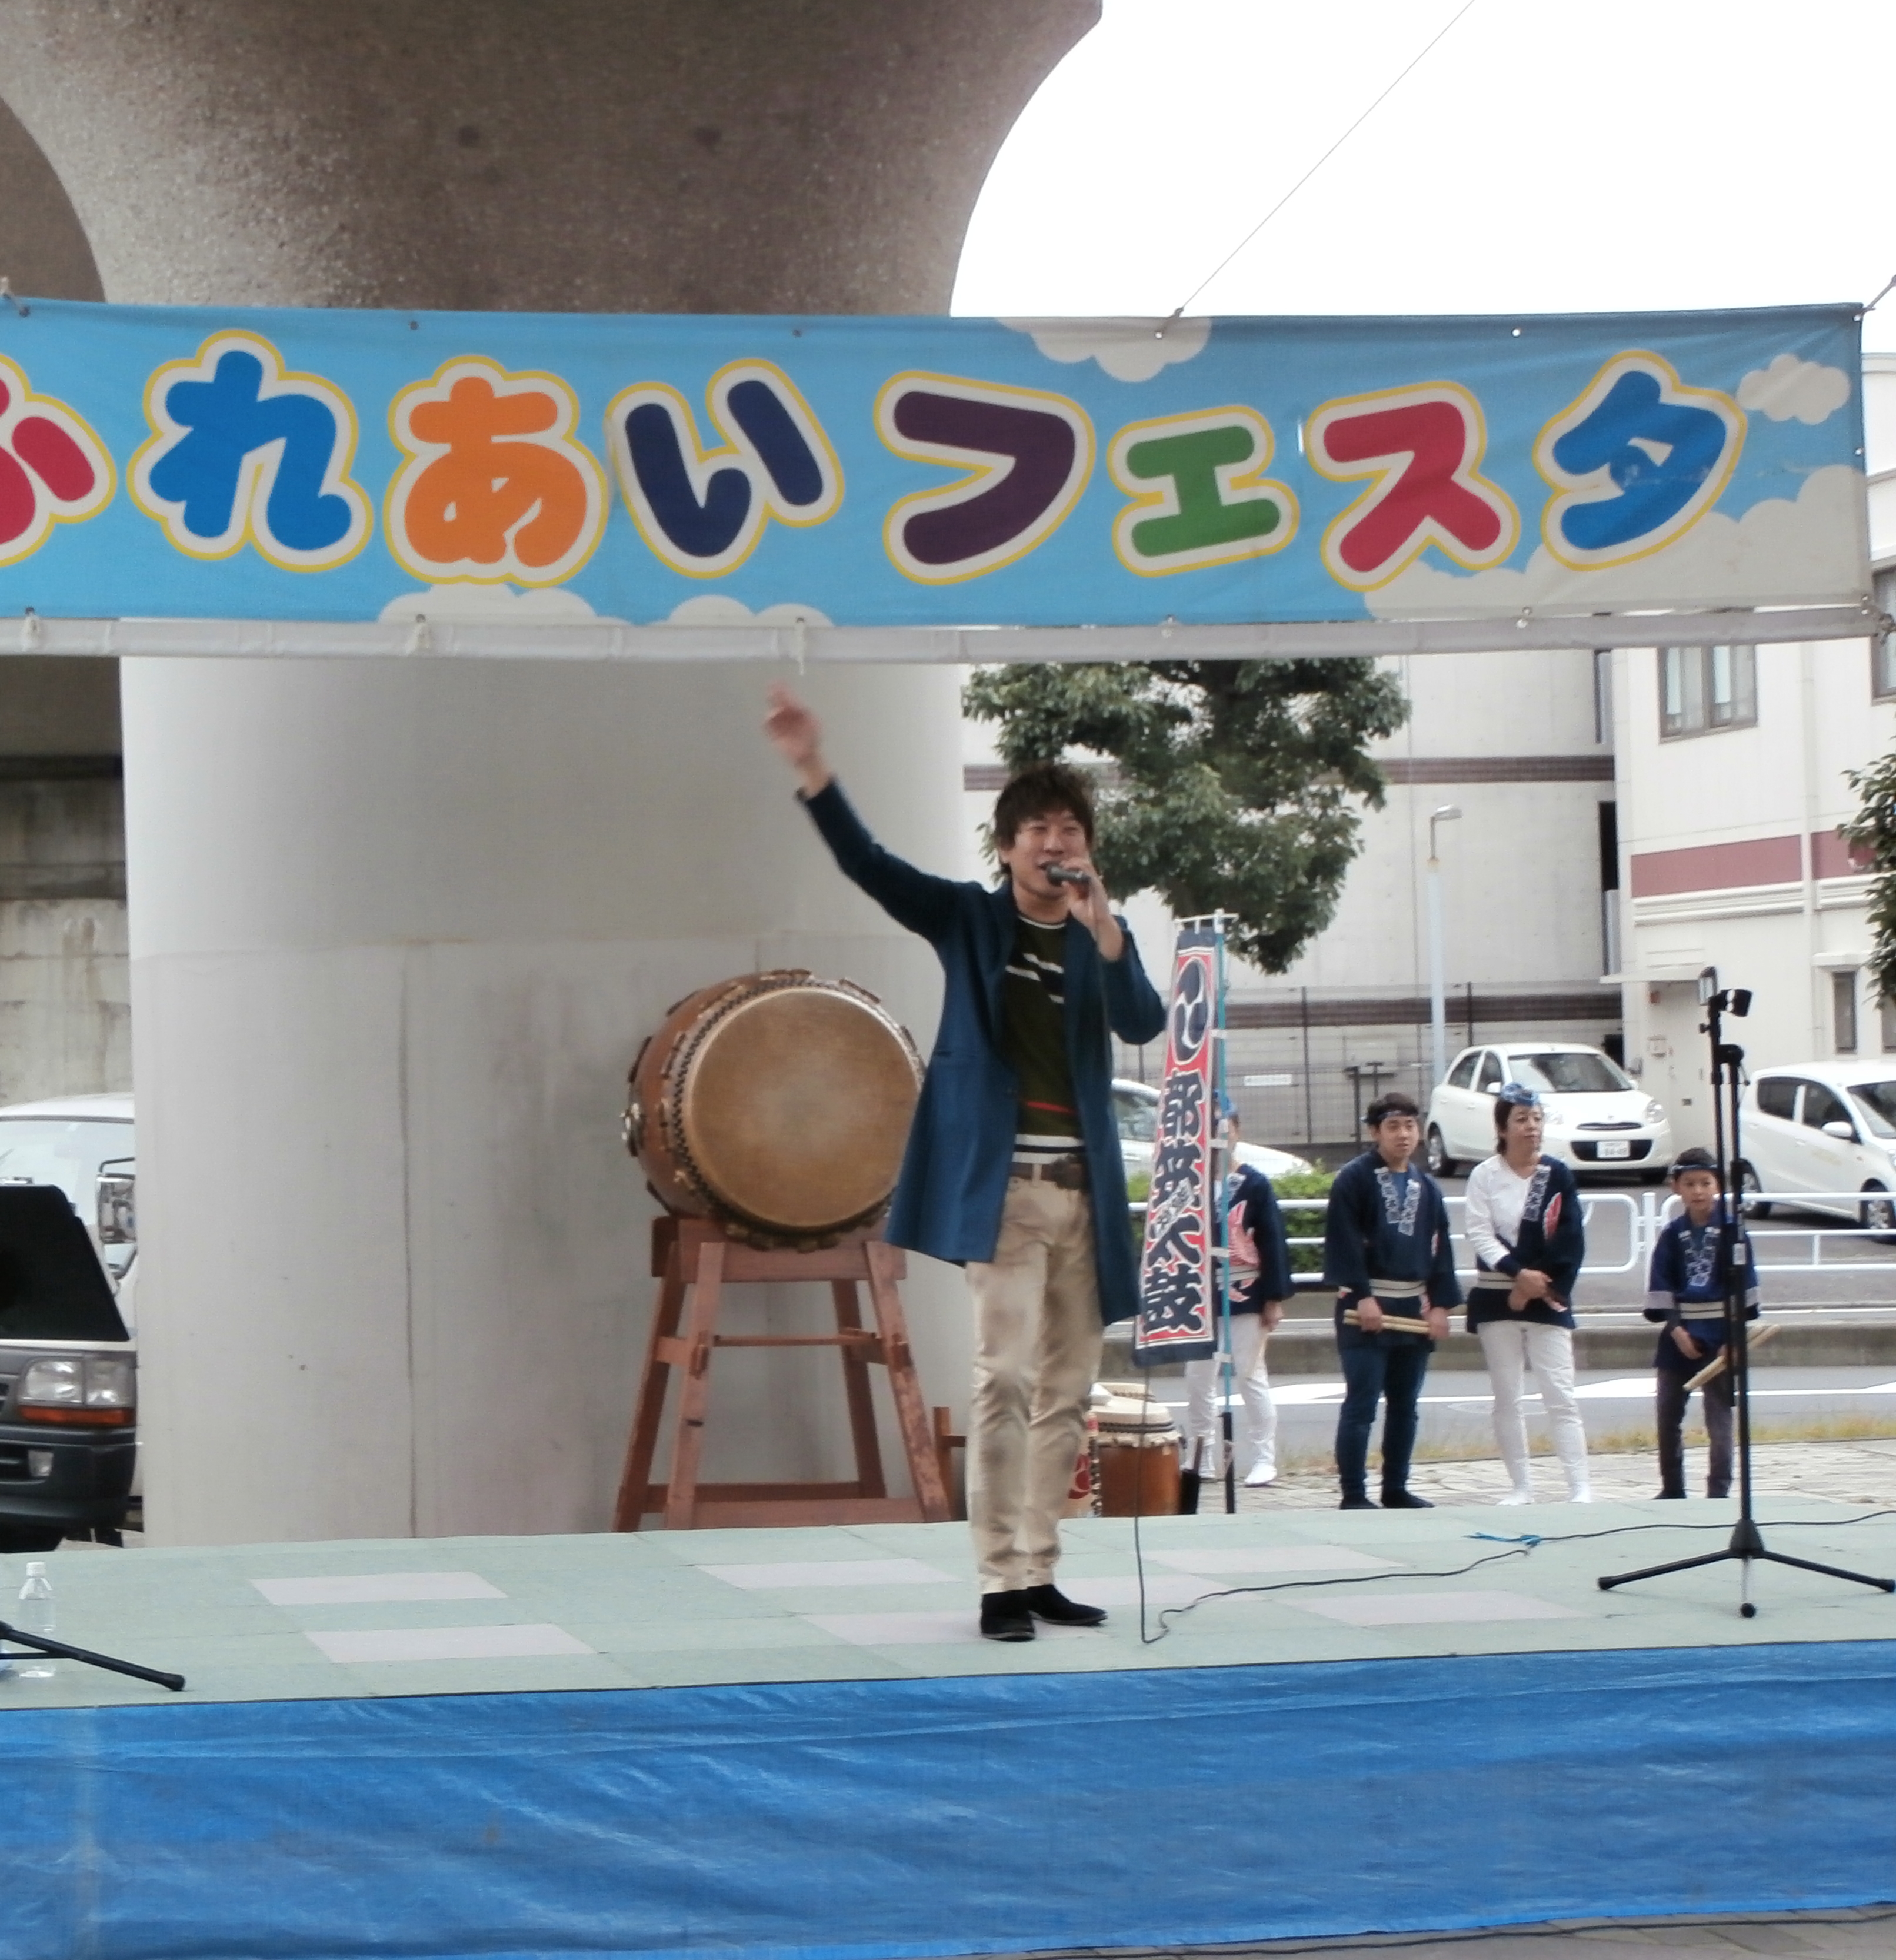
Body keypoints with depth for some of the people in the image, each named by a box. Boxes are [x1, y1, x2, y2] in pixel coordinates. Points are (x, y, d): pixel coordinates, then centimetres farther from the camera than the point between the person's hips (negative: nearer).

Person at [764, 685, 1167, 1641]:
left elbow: (1144, 1024, -6)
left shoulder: (1102, 940, 10)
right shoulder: (970, 918, 4)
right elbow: (866, 863, -7)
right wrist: (811, 770, -21)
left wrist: (1104, 929, -21)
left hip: (1082, 1187, 4)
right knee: (1006, 1376, -11)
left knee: (1065, 1390, 8)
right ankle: (1000, 1582, -9)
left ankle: (1038, 1570, 17)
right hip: (1001, 1183, -4)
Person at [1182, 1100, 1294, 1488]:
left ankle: (1262, 1459, 5)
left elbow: (1273, 1242, -5)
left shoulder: (1255, 1184, -4)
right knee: (1198, 1381, 8)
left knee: (1251, 1378, 0)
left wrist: (1274, 1298, -8)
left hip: (1245, 1297, -3)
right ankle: (1199, 1459, 17)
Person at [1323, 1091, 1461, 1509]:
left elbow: (1440, 1250, 12)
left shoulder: (1427, 1188, 12)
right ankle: (1353, 1495, -4)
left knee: (1405, 1405, 11)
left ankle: (1396, 1489, 20)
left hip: (1414, 1308, 6)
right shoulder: (1354, 1179, -5)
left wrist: (1441, 1303, 3)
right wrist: (1361, 1295, -17)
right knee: (1361, 1405, -7)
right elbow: (1344, 1241, -11)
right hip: (1365, 1307, -6)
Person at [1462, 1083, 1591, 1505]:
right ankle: (1521, 1487, 12)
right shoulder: (1484, 1175, -1)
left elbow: (1570, 1244, -4)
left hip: (1547, 1300, -1)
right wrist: (1519, 1273, -19)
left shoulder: (1558, 1176, 0)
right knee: (1507, 1399, 5)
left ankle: (1580, 1489, -8)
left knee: (1560, 1396, -6)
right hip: (1496, 1300, 1)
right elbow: (1480, 1235, -8)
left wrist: (1537, 1285, -10)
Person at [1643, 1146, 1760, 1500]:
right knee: (1667, 1415, 7)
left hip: (1719, 1337, -4)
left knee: (1719, 1419, -1)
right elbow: (1661, 1287, 2)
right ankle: (1672, 1489, 19)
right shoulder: (1672, 1235, 4)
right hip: (1679, 1336, 4)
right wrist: (1676, 1328, -10)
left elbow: (1744, 1285, -5)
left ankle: (1719, 1492, 3)